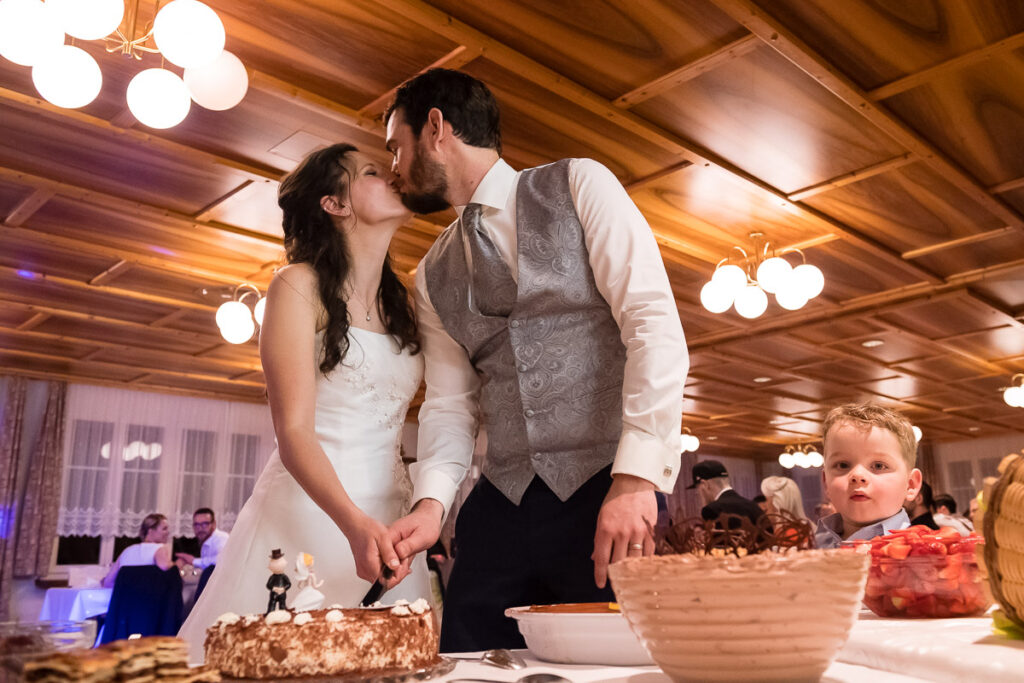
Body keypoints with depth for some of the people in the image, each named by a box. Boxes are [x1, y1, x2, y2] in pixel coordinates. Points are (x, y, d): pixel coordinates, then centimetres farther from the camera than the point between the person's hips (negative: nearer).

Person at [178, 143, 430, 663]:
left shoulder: (399, 303, 14)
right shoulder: (299, 286, -5)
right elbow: (294, 432, -14)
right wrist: (354, 522, -29)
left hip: (386, 517, 5)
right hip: (310, 507, -5)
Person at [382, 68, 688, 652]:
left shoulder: (579, 187, 1)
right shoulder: (434, 277, 16)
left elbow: (655, 324, -9)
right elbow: (450, 402, 12)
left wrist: (636, 477, -19)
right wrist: (431, 500, -8)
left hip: (609, 493, -4)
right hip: (499, 509, 5)